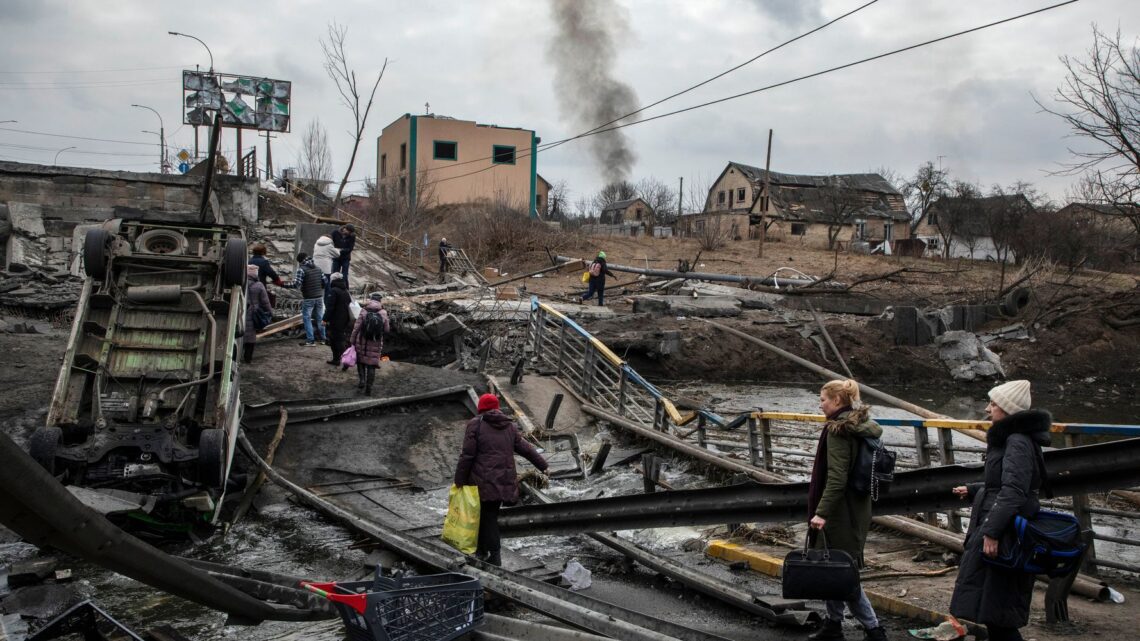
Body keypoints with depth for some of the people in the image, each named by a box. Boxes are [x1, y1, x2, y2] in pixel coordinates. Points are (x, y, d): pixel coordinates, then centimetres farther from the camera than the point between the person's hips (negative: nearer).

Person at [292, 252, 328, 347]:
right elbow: (324, 281, 7)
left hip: (308, 298, -6)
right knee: (320, 318, 16)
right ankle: (323, 338, 23)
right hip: (319, 297, 6)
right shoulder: (318, 268, 6)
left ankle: (310, 340, 2)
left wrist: (294, 280, 4)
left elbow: (296, 285, -18)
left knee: (307, 318, 5)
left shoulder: (301, 269, -12)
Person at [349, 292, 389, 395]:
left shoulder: (363, 312, -11)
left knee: (360, 361, 22)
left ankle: (362, 380, 10)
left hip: (362, 342, 0)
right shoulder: (383, 313, -8)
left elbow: (356, 328, -9)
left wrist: (352, 341, 1)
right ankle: (368, 388, 7)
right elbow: (386, 330, -3)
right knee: (371, 365, 8)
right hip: (376, 344, 1)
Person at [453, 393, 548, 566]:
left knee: (487, 517, 2)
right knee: (489, 514, 15)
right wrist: (544, 466, 26)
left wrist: (459, 479, -4)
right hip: (504, 482, 5)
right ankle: (482, 549, 24)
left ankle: (495, 555, 3)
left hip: (483, 482, -5)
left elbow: (467, 455, -9)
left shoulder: (475, 424, -5)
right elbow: (527, 449, 16)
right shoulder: (510, 427, 12)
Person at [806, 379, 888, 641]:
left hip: (840, 511, -9)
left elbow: (836, 477, -22)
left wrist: (821, 512, -24)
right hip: (858, 508, 9)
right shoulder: (863, 427, 10)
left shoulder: (838, 429, -16)